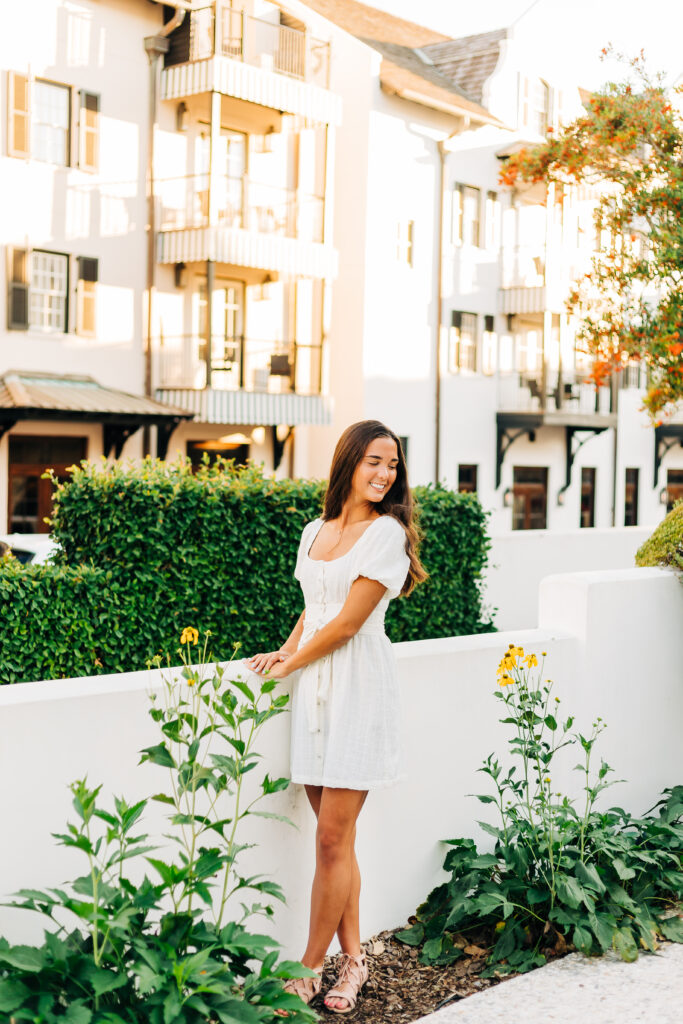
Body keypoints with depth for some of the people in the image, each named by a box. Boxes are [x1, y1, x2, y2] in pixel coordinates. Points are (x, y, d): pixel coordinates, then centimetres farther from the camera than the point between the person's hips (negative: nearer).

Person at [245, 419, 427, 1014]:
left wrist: (288, 666, -2)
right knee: (335, 835, 8)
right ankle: (352, 959, 20)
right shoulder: (315, 532, 14)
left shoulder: (386, 531, -6)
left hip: (358, 686, -6)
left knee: (332, 839, -4)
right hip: (314, 689, 6)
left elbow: (348, 621, -10)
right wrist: (285, 652, 6)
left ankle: (310, 971, 7)